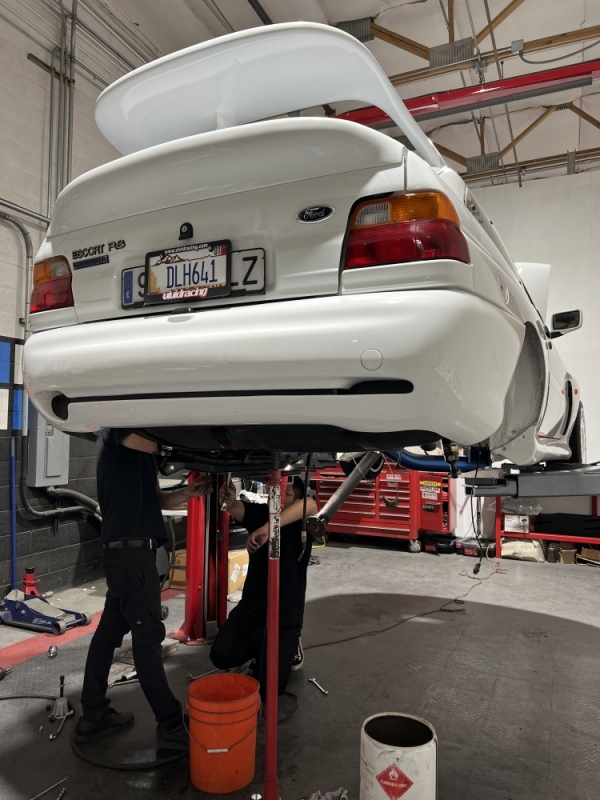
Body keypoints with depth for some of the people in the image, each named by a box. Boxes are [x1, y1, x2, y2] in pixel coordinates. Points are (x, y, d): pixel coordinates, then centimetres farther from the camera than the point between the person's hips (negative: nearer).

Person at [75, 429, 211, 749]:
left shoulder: (143, 452, 20)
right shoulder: (117, 431, -6)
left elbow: (157, 499, 18)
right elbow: (150, 444, -26)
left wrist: (187, 493, -1)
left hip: (133, 549, 9)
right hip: (129, 548, -9)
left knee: (109, 631, 14)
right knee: (147, 635, -4)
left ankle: (93, 715, 25)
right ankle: (170, 725, 4)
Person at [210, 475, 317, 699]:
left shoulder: (300, 523, -16)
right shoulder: (261, 513, -2)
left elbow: (309, 504, -40)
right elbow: (237, 509, -21)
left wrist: (268, 529, -51)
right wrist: (230, 501, -45)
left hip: (285, 618, -4)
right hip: (249, 608, 4)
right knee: (221, 656, -6)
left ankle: (289, 647, 26)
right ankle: (258, 651, 24)